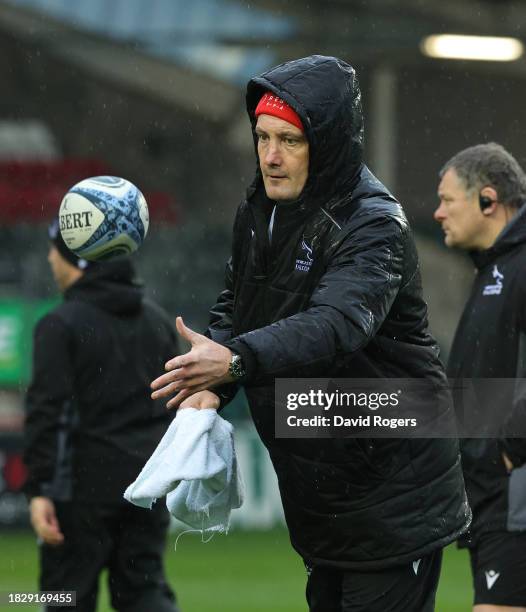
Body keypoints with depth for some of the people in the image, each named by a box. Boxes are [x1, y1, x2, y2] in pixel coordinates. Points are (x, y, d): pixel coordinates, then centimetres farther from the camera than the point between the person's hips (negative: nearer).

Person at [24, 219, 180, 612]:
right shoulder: (158, 320, 12)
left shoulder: (61, 325, -9)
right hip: (150, 482, 6)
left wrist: (38, 489, -18)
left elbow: (48, 413, -16)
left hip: (87, 479, -6)